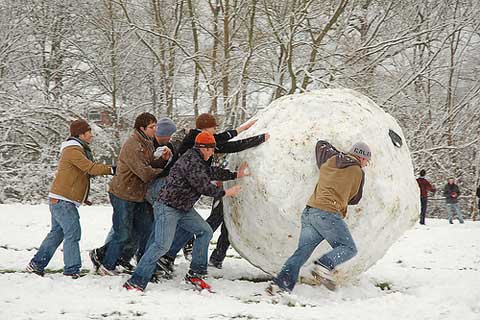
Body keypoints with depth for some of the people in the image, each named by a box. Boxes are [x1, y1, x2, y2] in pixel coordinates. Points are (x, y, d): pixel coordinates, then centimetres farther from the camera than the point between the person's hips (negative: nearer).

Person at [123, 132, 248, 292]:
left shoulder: (198, 161, 13)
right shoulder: (191, 161, -20)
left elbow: (212, 172, 29)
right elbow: (204, 187, -19)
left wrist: (235, 175, 34)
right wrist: (225, 193, -6)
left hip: (184, 208, 11)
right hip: (167, 207, -11)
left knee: (205, 231, 10)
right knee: (162, 245, -19)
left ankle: (195, 273, 16)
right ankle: (135, 282, -18)